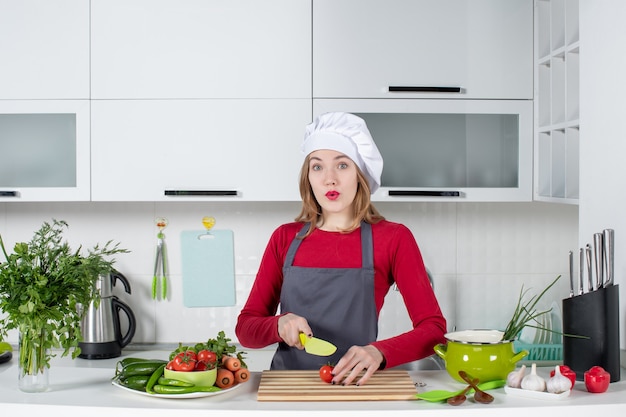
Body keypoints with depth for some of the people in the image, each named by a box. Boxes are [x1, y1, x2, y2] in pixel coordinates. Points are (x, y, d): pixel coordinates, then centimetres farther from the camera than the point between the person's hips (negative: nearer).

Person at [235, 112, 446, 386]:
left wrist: (379, 352, -21)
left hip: (354, 385, -2)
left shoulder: (393, 239, 2)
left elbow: (434, 330, -3)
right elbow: (245, 328, 10)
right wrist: (280, 325, -12)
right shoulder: (285, 238, 10)